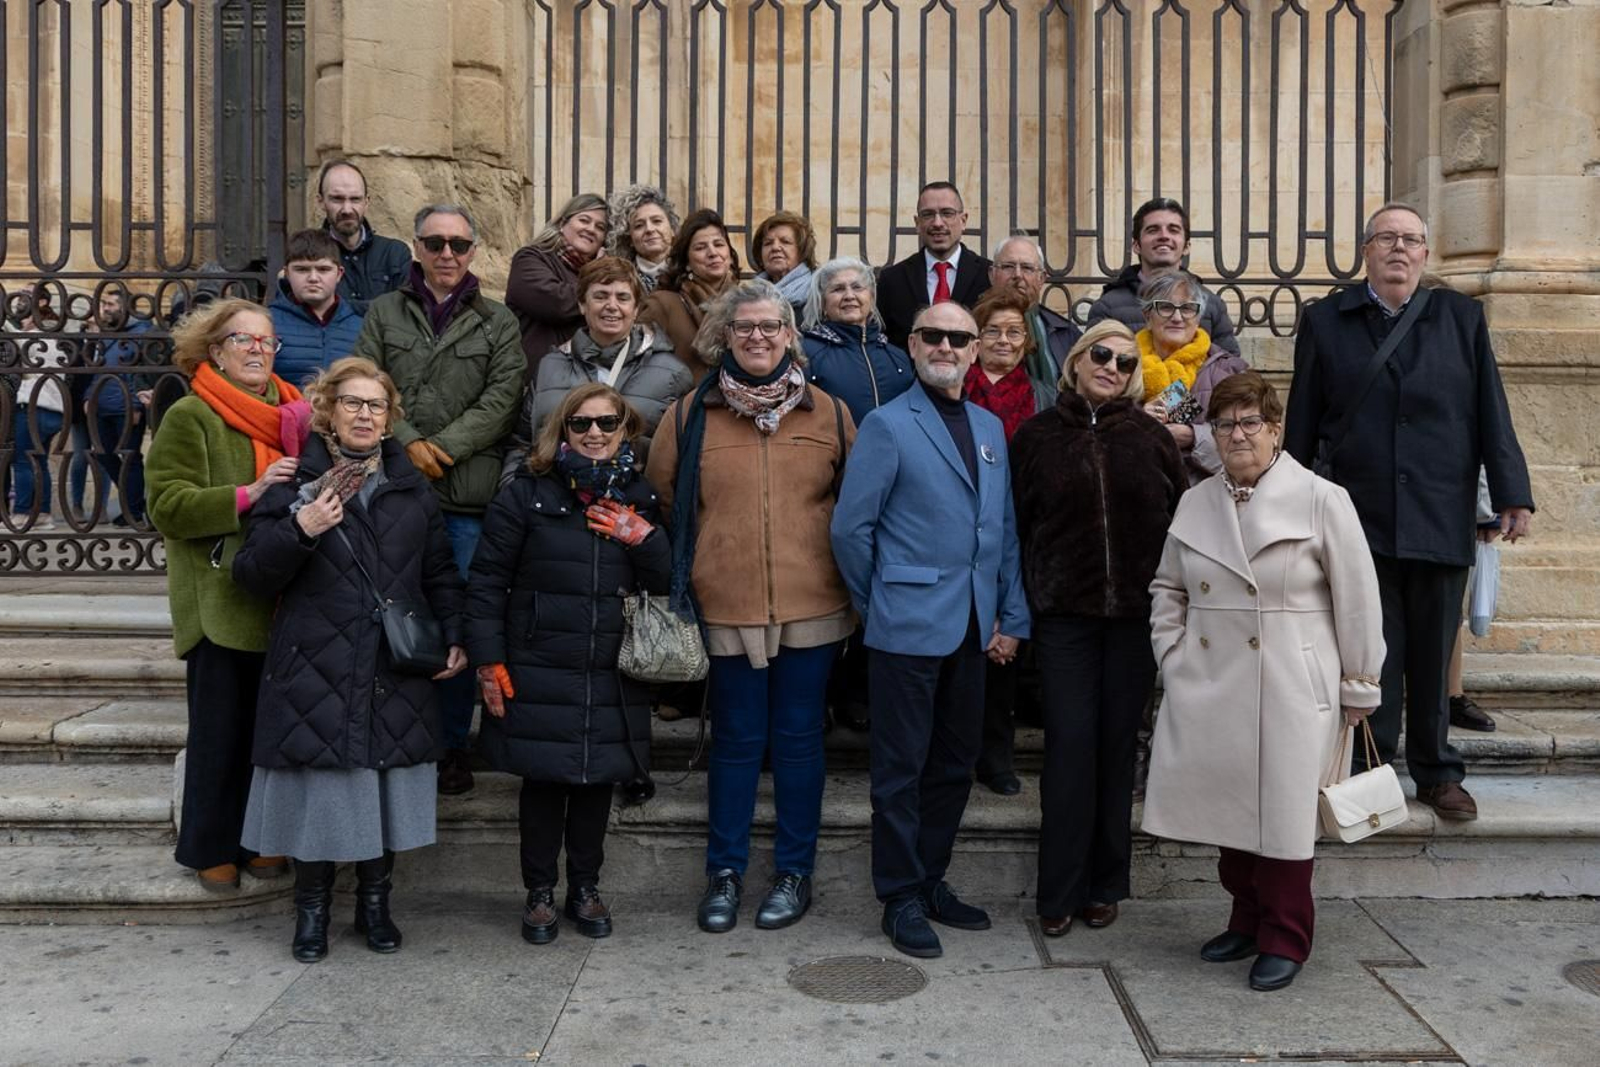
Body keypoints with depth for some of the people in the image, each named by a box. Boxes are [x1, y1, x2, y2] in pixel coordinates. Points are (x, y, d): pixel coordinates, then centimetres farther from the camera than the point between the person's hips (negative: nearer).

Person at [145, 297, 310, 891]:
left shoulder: (291, 412, 11)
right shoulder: (190, 417, -5)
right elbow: (167, 504, -13)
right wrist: (247, 496, -23)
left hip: (281, 599, 5)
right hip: (221, 602, -5)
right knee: (221, 729, 3)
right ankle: (211, 848, 19)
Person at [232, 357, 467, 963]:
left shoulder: (413, 489, 12)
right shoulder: (296, 484, 1)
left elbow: (440, 574, 16)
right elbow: (252, 577, -2)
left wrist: (454, 637, 4)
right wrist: (299, 530, -18)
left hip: (397, 675, 3)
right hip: (316, 673, -3)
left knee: (389, 789, 8)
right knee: (318, 790, 2)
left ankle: (375, 902, 26)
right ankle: (312, 908, 22)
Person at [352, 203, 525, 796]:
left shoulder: (498, 322, 10)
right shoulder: (385, 312, 13)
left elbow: (502, 398, -1)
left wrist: (444, 448, -11)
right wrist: (409, 442, -11)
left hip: (467, 495, -1)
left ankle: (454, 743, 15)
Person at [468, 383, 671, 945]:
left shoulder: (639, 498, 8)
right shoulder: (527, 492, -2)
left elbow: (669, 581, 7)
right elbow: (487, 580, -2)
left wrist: (642, 537, -11)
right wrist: (489, 661, -6)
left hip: (613, 676, 3)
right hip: (539, 672, -3)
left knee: (597, 781, 11)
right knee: (543, 780, 6)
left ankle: (586, 887, 28)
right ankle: (539, 892, 23)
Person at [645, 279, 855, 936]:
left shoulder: (827, 413, 4)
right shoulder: (691, 414, 2)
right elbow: (662, 494, 12)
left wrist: (844, 566, 10)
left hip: (811, 606, 1)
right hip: (728, 606, 0)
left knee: (798, 738, 9)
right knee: (736, 740, 9)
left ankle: (795, 871, 24)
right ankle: (724, 870, 24)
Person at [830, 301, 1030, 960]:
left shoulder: (990, 428, 14)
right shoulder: (888, 425, -5)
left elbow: (1005, 529, 14)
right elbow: (850, 527, -6)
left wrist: (1012, 618, 9)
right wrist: (877, 606, 0)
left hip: (974, 628, 6)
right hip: (909, 627, -6)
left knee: (956, 763, 14)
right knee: (902, 769, 3)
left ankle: (931, 880, 29)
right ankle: (901, 899, 16)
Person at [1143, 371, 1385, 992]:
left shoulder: (1321, 501, -6)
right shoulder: (1195, 503, 8)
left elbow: (1358, 601, -4)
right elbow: (1167, 586, 19)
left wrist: (1359, 686, -3)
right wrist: (1172, 652, 7)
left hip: (1291, 693, -4)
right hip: (1213, 691, 5)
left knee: (1283, 813, 2)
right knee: (1228, 808, 11)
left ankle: (1285, 939, 20)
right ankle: (1247, 922, 31)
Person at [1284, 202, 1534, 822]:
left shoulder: (1461, 318, 9)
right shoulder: (1326, 322, 6)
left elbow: (1491, 413, 6)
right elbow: (1302, 424, 5)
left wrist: (1512, 494, 0)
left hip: (1442, 521, 1)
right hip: (1359, 519, -1)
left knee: (1433, 654, 10)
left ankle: (1436, 774, 24)